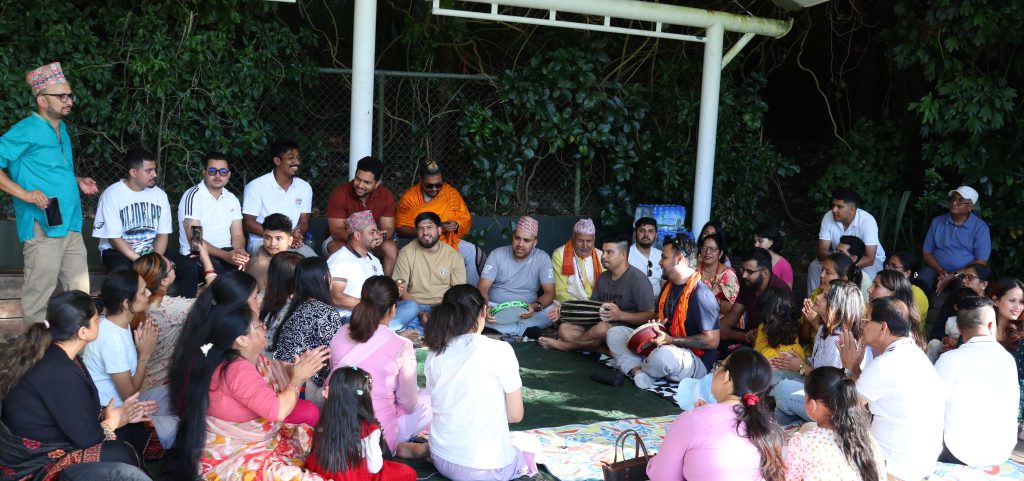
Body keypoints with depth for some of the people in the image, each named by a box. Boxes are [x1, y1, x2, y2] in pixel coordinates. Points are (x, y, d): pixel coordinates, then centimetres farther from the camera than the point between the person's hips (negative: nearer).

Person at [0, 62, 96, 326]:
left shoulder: (61, 129, 16)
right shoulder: (27, 130, -10)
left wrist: (77, 182, 13)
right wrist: (24, 193, -22)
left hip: (71, 226, 8)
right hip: (43, 228, -8)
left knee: (79, 293, 13)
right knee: (38, 298, -1)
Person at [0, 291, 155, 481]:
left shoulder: (55, 355, 0)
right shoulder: (61, 374, -30)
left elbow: (77, 412, 10)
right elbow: (86, 437, -22)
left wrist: (111, 414, 4)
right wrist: (113, 420, -4)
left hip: (37, 444, 9)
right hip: (35, 463, -9)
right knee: (125, 455, -9)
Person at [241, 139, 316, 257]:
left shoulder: (305, 187, 9)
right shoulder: (256, 186, -4)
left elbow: (304, 221, 10)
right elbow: (248, 222, -5)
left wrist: (297, 235, -16)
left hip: (294, 242, 5)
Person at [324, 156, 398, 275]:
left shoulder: (386, 195, -11)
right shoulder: (339, 193, -20)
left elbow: (388, 229, -11)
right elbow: (336, 232, -22)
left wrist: (380, 235, -36)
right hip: (341, 241, -2)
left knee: (390, 247, -26)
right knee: (338, 248, -35)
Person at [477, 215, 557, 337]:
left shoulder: (542, 258, -2)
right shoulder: (497, 254, -2)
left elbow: (549, 293, -9)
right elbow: (482, 287, -10)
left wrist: (536, 306, -32)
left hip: (526, 312, 0)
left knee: (552, 311, -29)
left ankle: (500, 328, -26)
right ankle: (523, 330, -28)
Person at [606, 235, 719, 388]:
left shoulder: (700, 294, -20)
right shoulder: (669, 285, 9)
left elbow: (712, 341, -22)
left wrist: (670, 340, -23)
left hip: (696, 361, -9)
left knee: (663, 354, -42)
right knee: (615, 333, 3)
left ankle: (633, 369, -7)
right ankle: (640, 375, -20)